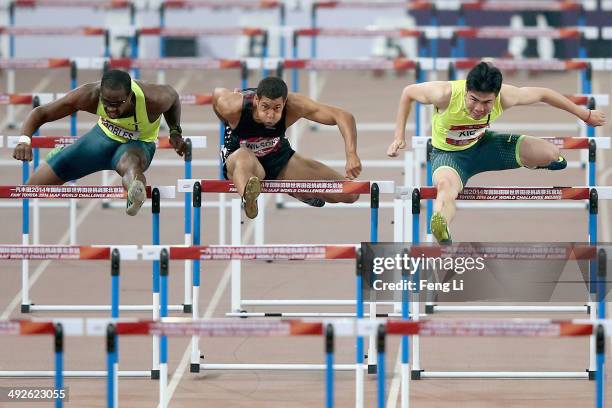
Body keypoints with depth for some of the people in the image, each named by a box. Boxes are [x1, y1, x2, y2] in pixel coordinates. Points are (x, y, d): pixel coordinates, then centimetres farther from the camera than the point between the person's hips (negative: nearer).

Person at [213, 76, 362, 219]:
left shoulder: (294, 106, -29)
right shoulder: (233, 107, -31)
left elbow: (343, 116, -32)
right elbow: (217, 93, -6)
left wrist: (351, 155, -46)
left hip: (278, 157, 3)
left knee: (349, 194, -4)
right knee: (245, 159, -45)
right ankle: (248, 199, -75)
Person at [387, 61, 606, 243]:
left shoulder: (505, 96, -27)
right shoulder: (446, 94, -35)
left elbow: (543, 94, -9)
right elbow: (408, 92, -16)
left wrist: (585, 115, 3)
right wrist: (399, 137, -16)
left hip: (482, 143, 4)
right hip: (448, 154, -4)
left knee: (551, 153, -5)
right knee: (446, 185, -41)